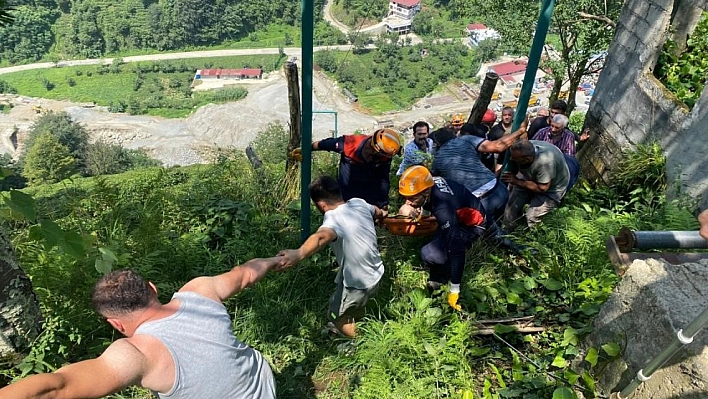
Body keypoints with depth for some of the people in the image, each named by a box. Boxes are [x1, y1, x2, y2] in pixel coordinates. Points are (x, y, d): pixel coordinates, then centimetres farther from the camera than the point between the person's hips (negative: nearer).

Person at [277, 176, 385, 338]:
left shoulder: (334, 217, -29)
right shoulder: (359, 203, -6)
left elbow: (322, 236, -53)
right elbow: (376, 211, 18)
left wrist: (298, 254, -73)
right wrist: (382, 214, 44)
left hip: (358, 283, -8)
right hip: (376, 274, 8)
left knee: (337, 318, 18)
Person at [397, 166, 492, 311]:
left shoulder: (443, 209, -39)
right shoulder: (429, 183, -18)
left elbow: (456, 250, -34)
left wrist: (454, 291, -28)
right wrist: (414, 209, -15)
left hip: (474, 224, -9)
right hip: (458, 216, 9)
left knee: (429, 254, -29)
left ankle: (440, 278, 7)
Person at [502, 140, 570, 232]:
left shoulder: (545, 161, -42)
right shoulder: (521, 150, -26)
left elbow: (542, 188, -29)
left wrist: (517, 181, -28)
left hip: (552, 187, -5)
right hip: (532, 179, 5)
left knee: (532, 217, -14)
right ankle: (506, 232, 13)